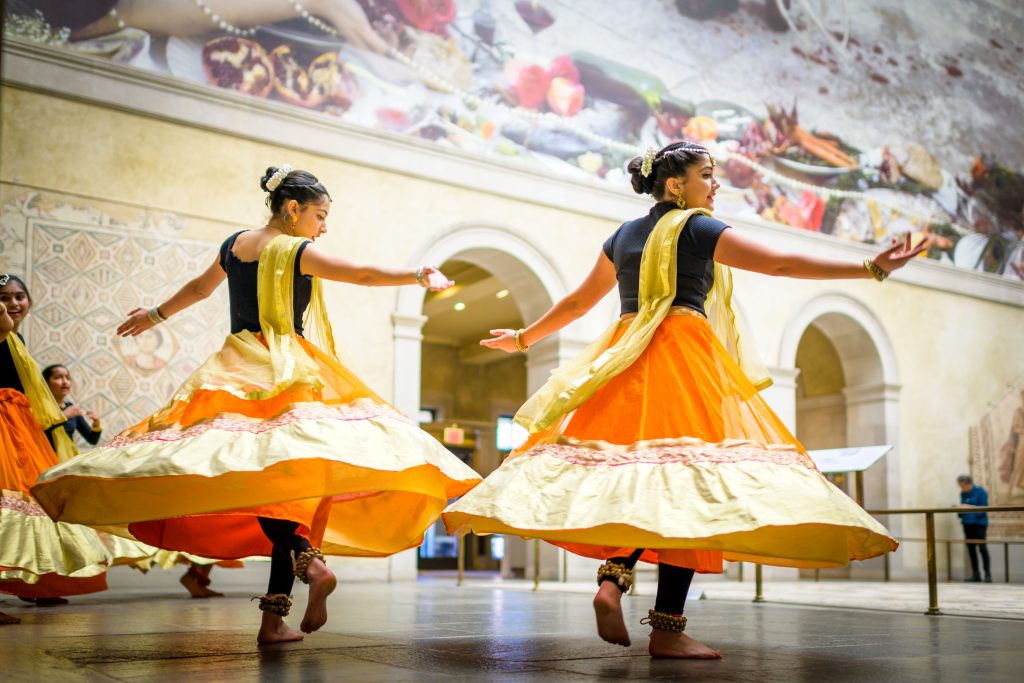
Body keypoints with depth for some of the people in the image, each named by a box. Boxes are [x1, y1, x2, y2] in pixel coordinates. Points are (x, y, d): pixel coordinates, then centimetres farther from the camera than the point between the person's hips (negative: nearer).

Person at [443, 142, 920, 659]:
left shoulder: (623, 236, 20)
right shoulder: (698, 228, 2)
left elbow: (577, 301, 26)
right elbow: (782, 264, -4)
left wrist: (524, 339, 40)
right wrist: (871, 269, -4)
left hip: (624, 360, 7)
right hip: (686, 356, -7)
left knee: (638, 478, 9)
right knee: (687, 482, -10)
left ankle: (612, 577, -15)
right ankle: (667, 628, -14)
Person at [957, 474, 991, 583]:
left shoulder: (980, 492, -7)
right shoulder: (963, 493, 11)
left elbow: (984, 508, -10)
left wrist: (971, 508, -21)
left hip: (979, 523, -6)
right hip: (967, 523, 6)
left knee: (982, 548, -9)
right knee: (971, 548, 6)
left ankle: (988, 574, -4)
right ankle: (975, 574, 11)